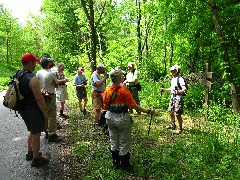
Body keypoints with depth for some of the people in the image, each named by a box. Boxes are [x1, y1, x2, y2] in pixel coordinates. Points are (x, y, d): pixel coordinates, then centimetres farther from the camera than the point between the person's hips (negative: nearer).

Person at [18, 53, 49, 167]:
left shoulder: (17, 75, 4)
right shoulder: (32, 79, -24)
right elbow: (39, 99, -23)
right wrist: (45, 114, -13)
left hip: (23, 109, 9)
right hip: (33, 110, -9)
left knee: (32, 131, 25)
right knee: (36, 134, 7)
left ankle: (30, 153, 40)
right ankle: (36, 159, 21)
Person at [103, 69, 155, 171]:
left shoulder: (107, 90, -3)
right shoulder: (124, 90, -19)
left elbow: (105, 107, 4)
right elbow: (133, 106, -19)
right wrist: (148, 111, -13)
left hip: (110, 117, 5)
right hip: (122, 118, -5)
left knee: (114, 141, 19)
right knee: (124, 142, 11)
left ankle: (116, 163, 33)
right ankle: (124, 165, 24)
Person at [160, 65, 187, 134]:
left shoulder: (180, 79, -15)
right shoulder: (173, 79, 13)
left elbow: (185, 89, -24)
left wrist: (178, 92, -41)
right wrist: (164, 90, 20)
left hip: (178, 98, -9)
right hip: (172, 97, 9)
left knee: (178, 114, -6)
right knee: (170, 111, 17)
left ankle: (180, 128, 11)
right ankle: (172, 125, 36)